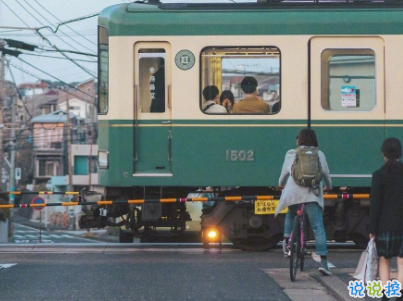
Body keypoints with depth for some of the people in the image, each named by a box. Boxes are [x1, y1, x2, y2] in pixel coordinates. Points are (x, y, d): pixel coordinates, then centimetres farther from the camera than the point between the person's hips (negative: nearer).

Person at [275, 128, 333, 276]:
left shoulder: (291, 154, 13)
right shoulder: (318, 154, 11)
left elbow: (284, 172, 25)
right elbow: (325, 172, 19)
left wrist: (281, 184, 48)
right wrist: (328, 186, 41)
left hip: (293, 193, 1)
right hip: (312, 194, -1)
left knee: (290, 215, 33)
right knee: (318, 228, -3)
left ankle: (287, 239, 11)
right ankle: (323, 262, -12)